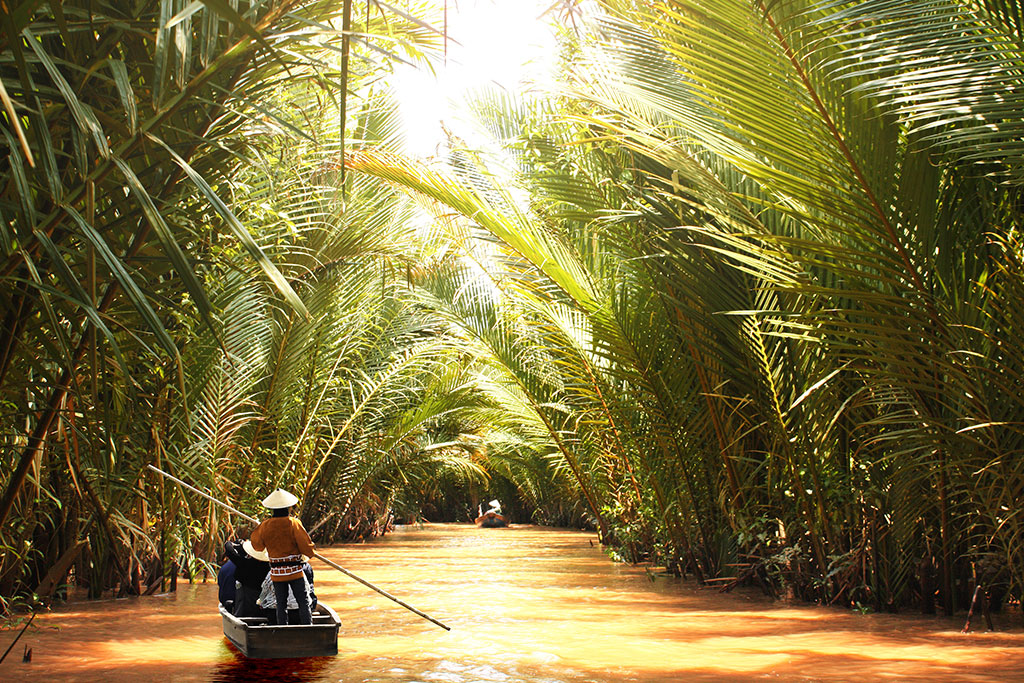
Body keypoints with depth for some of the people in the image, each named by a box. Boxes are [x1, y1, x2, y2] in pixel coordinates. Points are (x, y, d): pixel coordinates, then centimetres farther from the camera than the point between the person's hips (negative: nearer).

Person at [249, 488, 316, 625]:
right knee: (303, 603, 2)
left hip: (276, 573, 3)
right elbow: (307, 548, -12)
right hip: (295, 571, -3)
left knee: (281, 605, 9)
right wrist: (312, 550, 10)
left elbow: (257, 545, 14)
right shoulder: (294, 523, -12)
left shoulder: (265, 526, -3)